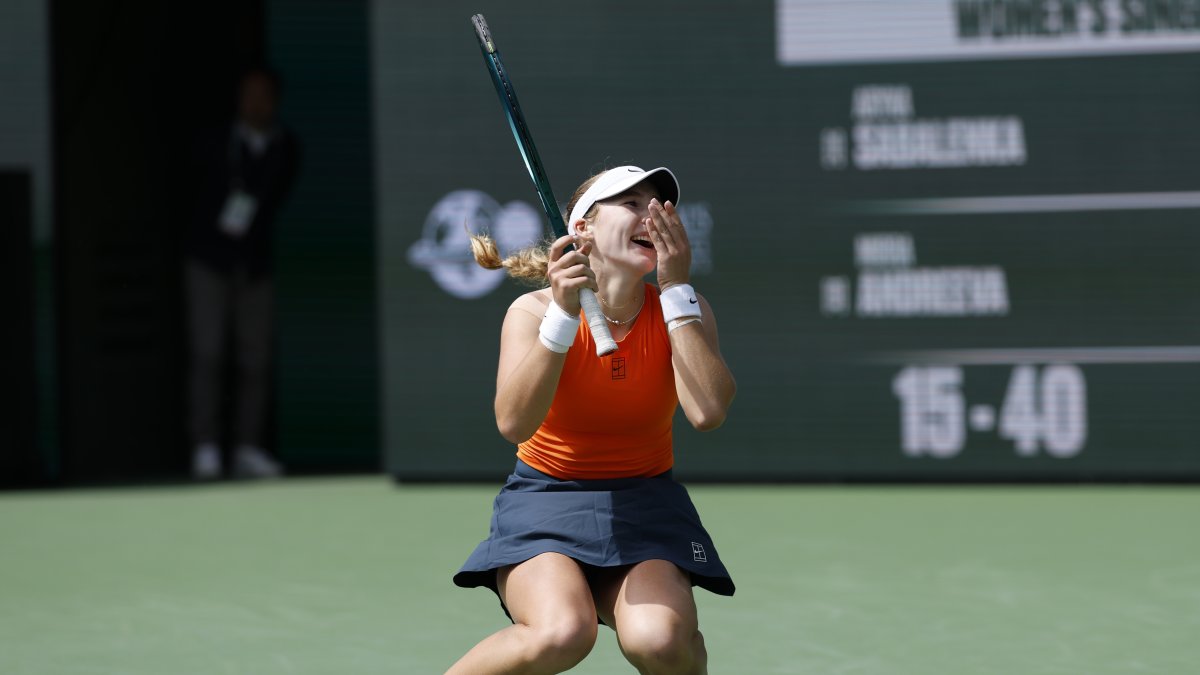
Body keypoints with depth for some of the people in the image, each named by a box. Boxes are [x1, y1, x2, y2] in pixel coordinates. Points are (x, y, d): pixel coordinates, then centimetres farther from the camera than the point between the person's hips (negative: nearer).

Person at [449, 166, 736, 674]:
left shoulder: (681, 310, -5)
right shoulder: (535, 311, -11)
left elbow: (707, 412, -24)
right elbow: (514, 423, -27)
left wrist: (676, 288, -21)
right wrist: (563, 313, -34)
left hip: (643, 504, 2)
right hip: (546, 498, -2)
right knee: (560, 634, -33)